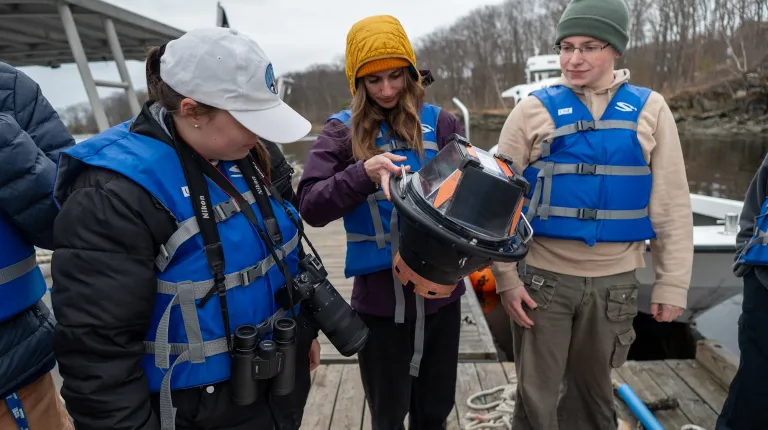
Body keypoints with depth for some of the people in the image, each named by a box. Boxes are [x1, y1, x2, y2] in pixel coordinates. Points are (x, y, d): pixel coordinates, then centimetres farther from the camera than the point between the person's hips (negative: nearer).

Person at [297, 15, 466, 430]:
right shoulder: (342, 131, -4)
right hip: (379, 298, -2)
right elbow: (310, 206, -12)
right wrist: (364, 173, -26)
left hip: (440, 291, 2)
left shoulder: (439, 123, 1)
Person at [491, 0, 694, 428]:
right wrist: (506, 277, -9)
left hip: (614, 280, 2)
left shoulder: (650, 109, 1)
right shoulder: (535, 109, -5)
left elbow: (672, 204, 3)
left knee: (594, 391, 20)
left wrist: (673, 282, 1)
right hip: (543, 276, -1)